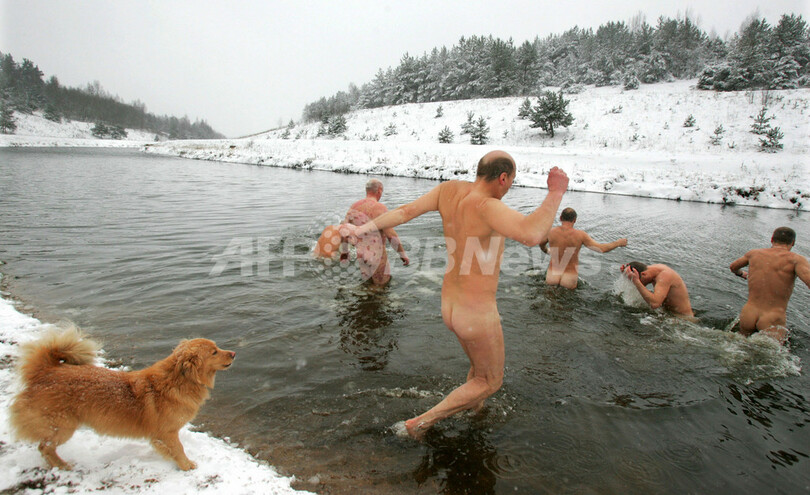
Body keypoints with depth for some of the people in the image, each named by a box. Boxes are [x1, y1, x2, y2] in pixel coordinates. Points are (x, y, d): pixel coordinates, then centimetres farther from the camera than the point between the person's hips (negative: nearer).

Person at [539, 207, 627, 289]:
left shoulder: (550, 232, -7)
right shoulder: (580, 235, -11)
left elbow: (542, 246, 15)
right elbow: (601, 249, -6)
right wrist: (618, 243, 12)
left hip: (552, 277, 1)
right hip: (569, 280, -1)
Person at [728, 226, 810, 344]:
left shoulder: (754, 253, 9)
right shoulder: (795, 259, -4)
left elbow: (733, 267, 28)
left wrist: (742, 274, 50)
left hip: (747, 316, 4)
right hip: (773, 321, -4)